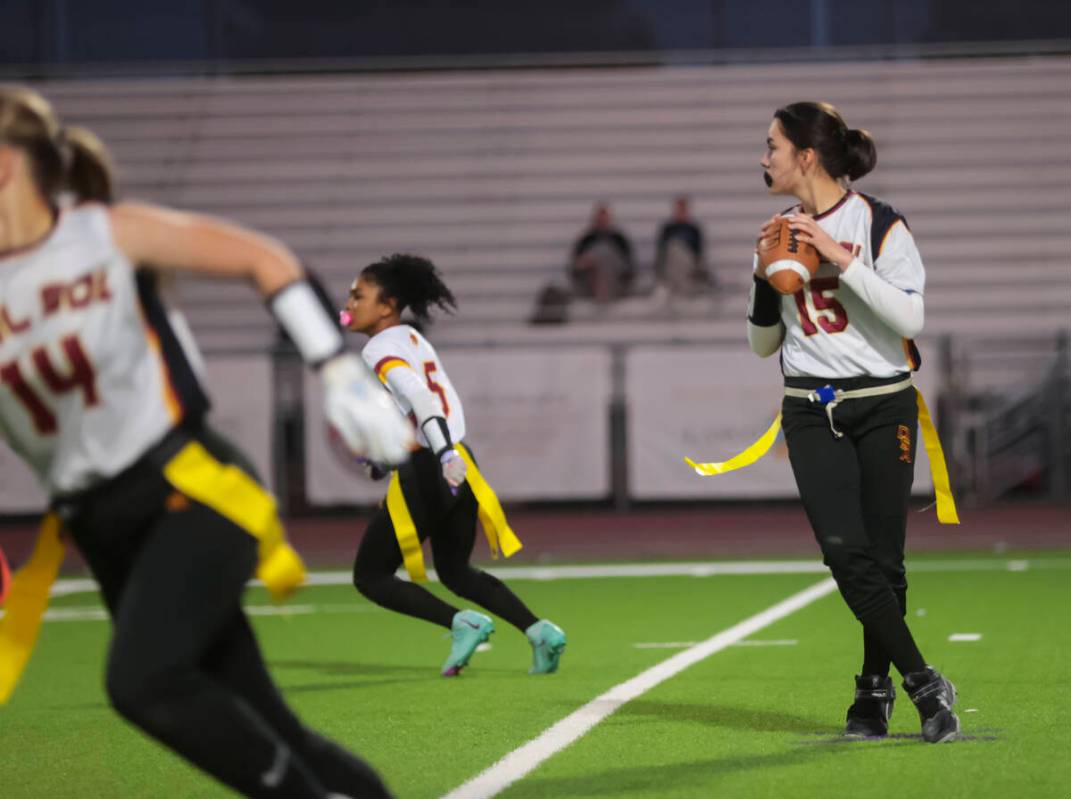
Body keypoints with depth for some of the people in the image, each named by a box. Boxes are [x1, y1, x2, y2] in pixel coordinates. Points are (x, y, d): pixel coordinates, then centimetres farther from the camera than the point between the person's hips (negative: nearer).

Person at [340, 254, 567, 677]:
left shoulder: (381, 349, -10)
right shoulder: (414, 341, 18)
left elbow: (419, 398, -26)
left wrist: (444, 453, -38)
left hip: (425, 473, -9)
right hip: (456, 463, 9)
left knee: (370, 576, 4)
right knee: (455, 571, 23)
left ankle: (462, 623, -10)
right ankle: (539, 630, 8)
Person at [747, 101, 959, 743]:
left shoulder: (879, 222, -5)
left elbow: (913, 316, -17)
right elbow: (763, 343, 16)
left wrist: (842, 260, -20)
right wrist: (766, 276, -1)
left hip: (884, 406, -3)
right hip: (811, 415, 3)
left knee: (883, 559, -1)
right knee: (847, 554, -13)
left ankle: (876, 691, 14)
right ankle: (924, 684, -8)